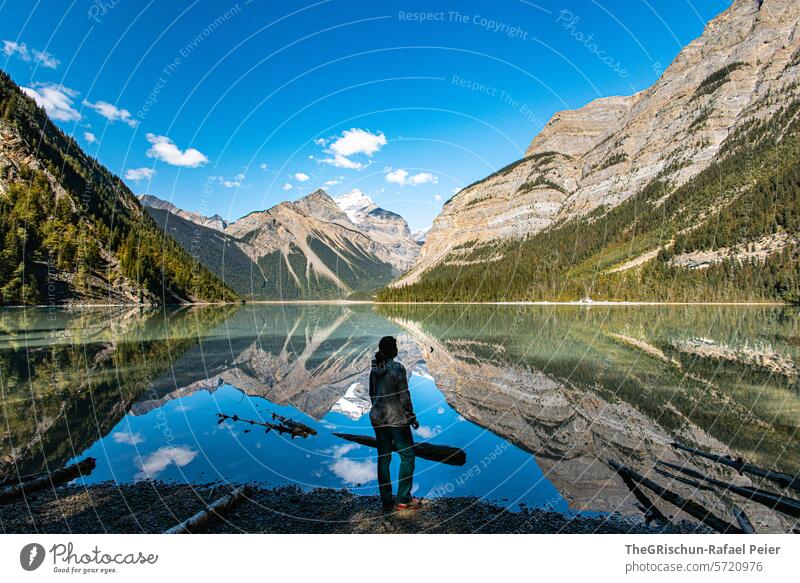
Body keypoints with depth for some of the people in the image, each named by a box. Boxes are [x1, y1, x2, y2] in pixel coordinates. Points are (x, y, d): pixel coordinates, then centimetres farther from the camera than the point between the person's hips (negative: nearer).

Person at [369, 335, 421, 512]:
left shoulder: (374, 369, 4)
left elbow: (372, 394, 12)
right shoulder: (397, 368, -16)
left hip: (377, 417, 7)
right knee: (407, 455, 8)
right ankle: (403, 500, 11)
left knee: (383, 458, 12)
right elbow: (404, 396, -14)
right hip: (396, 418, -7)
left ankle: (386, 501, 19)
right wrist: (412, 417, -4)